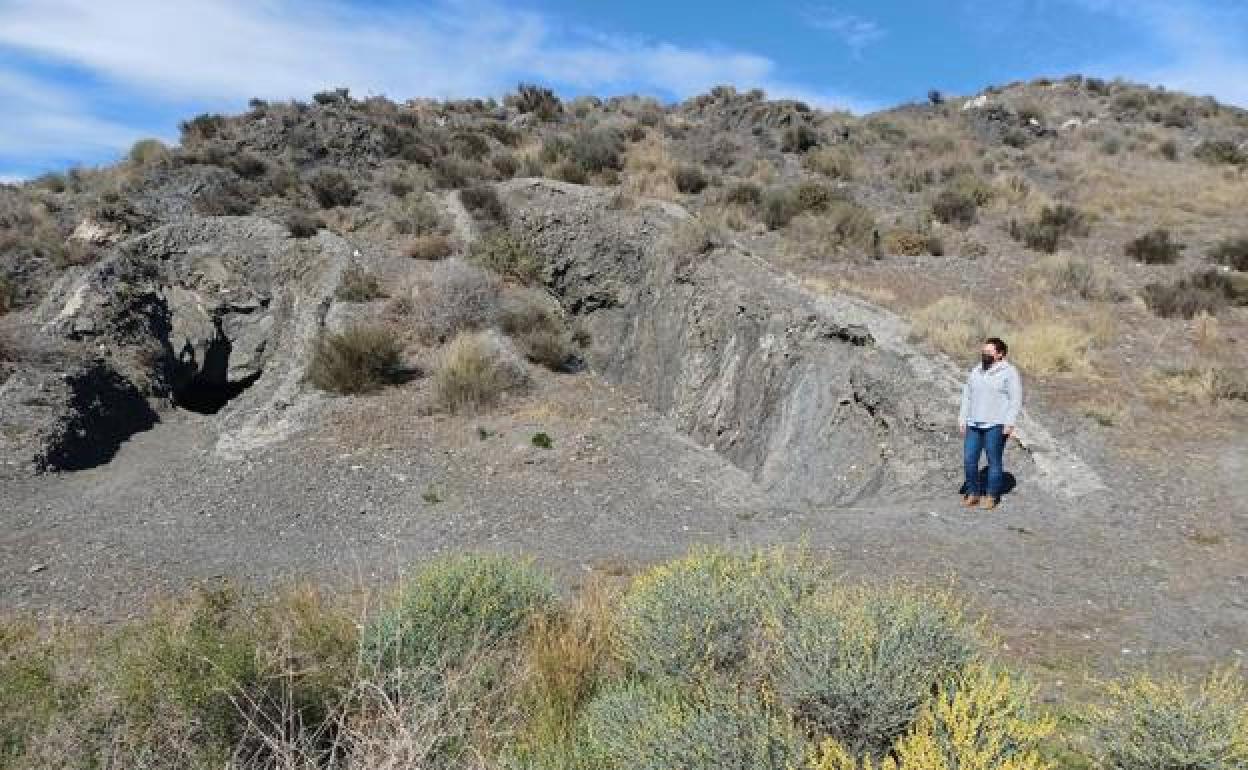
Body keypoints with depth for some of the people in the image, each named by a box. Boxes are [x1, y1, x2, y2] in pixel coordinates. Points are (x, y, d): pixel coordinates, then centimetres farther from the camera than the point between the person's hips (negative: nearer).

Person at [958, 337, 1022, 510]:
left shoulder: (1009, 372, -4)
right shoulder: (976, 371, 14)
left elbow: (1016, 399, -7)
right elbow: (967, 396, 16)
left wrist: (1010, 423, -13)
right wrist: (962, 419, 10)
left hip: (996, 425, -5)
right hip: (973, 424, 5)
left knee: (994, 461, 2)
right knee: (969, 460, 2)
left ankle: (992, 496, 14)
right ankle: (973, 493, 16)